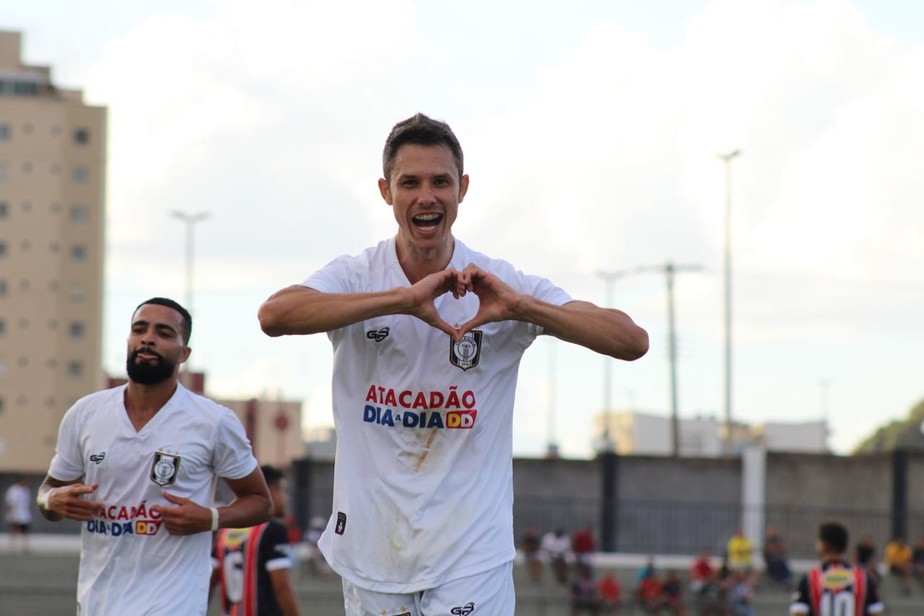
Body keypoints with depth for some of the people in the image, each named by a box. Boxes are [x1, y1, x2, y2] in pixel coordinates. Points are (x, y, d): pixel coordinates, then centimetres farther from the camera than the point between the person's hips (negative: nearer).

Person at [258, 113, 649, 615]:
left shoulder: (505, 284, -1)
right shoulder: (356, 276, -1)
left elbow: (633, 342, -9)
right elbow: (274, 315, -22)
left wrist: (519, 307, -23)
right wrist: (404, 299, -29)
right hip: (371, 550, 1)